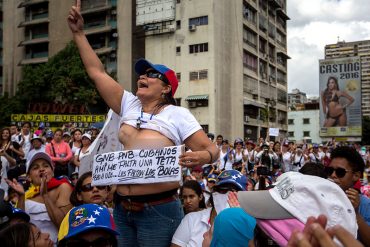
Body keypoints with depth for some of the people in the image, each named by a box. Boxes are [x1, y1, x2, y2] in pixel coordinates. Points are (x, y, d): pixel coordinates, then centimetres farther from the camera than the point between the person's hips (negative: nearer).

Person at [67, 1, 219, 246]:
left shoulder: (177, 114, -5)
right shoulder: (129, 104, 8)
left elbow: (212, 148, -7)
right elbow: (97, 71, 10)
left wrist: (203, 156, -30)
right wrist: (78, 32, 10)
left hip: (158, 210, -5)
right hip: (123, 208, 5)